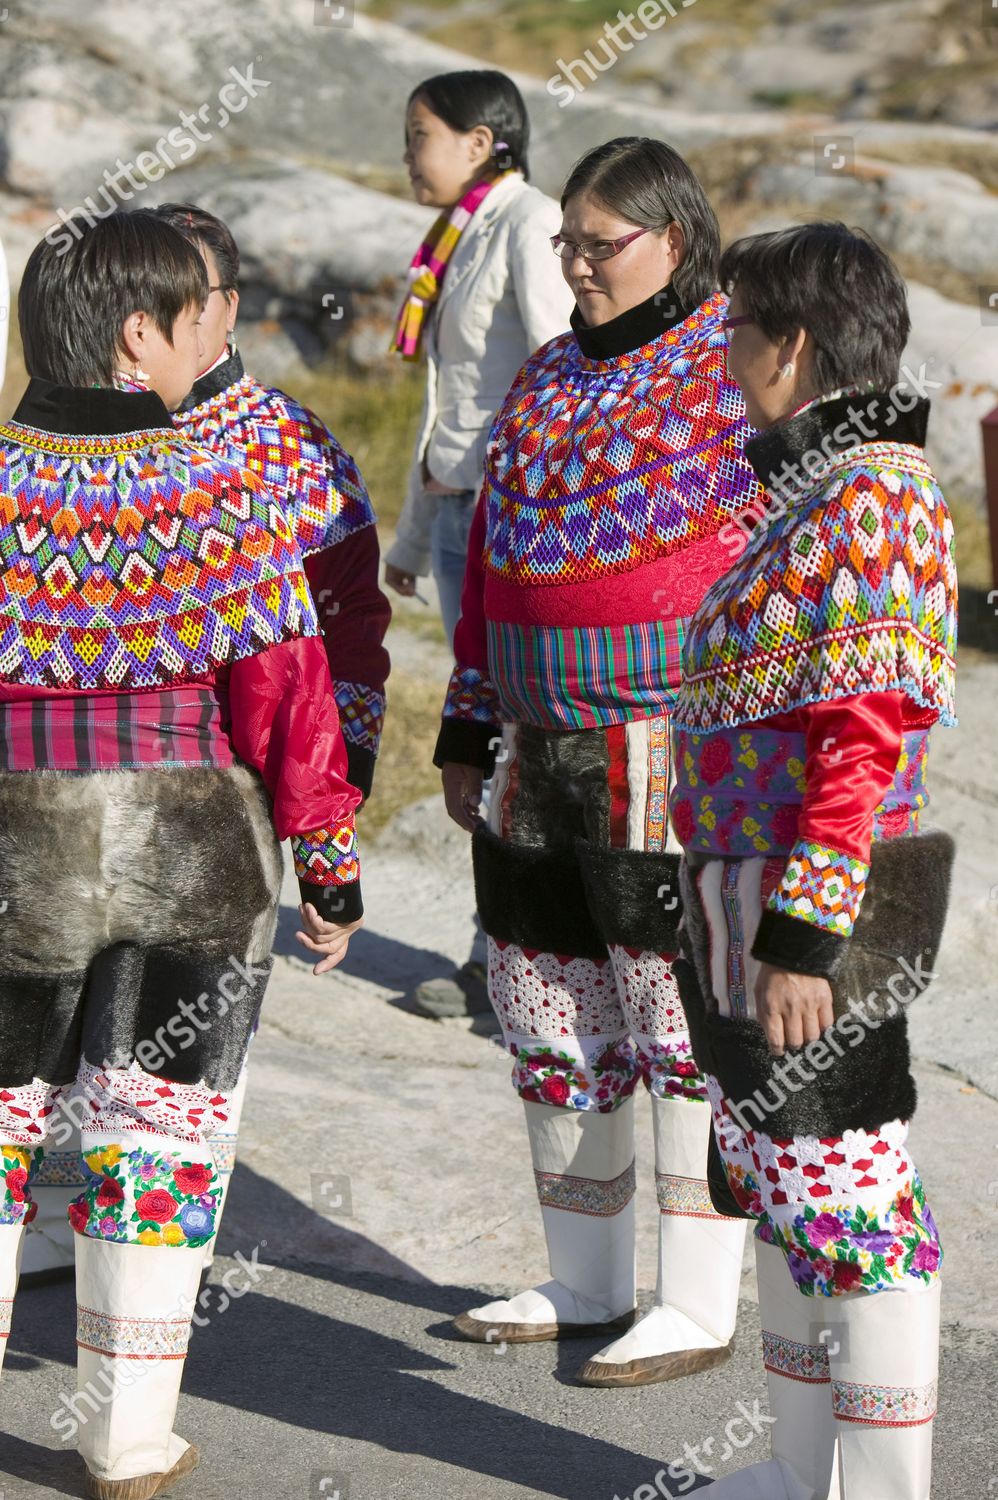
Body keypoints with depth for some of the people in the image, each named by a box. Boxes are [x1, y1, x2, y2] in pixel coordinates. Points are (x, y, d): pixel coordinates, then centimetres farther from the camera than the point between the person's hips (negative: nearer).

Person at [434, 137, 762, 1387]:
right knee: (550, 1012, 12)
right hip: (549, 757, 8)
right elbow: (494, 561, 19)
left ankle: (698, 1306, 9)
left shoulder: (744, 370, -9)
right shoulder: (549, 378, 14)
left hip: (682, 762, -8)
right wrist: (468, 732, 17)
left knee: (683, 1024, -2)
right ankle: (582, 1283, 25)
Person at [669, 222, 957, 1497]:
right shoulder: (807, 487, 15)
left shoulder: (873, 497, -16)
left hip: (815, 919, -10)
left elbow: (865, 739, -22)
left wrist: (802, 932, -24)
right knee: (783, 1195, 17)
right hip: (748, 905, 10)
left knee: (847, 1204, -3)